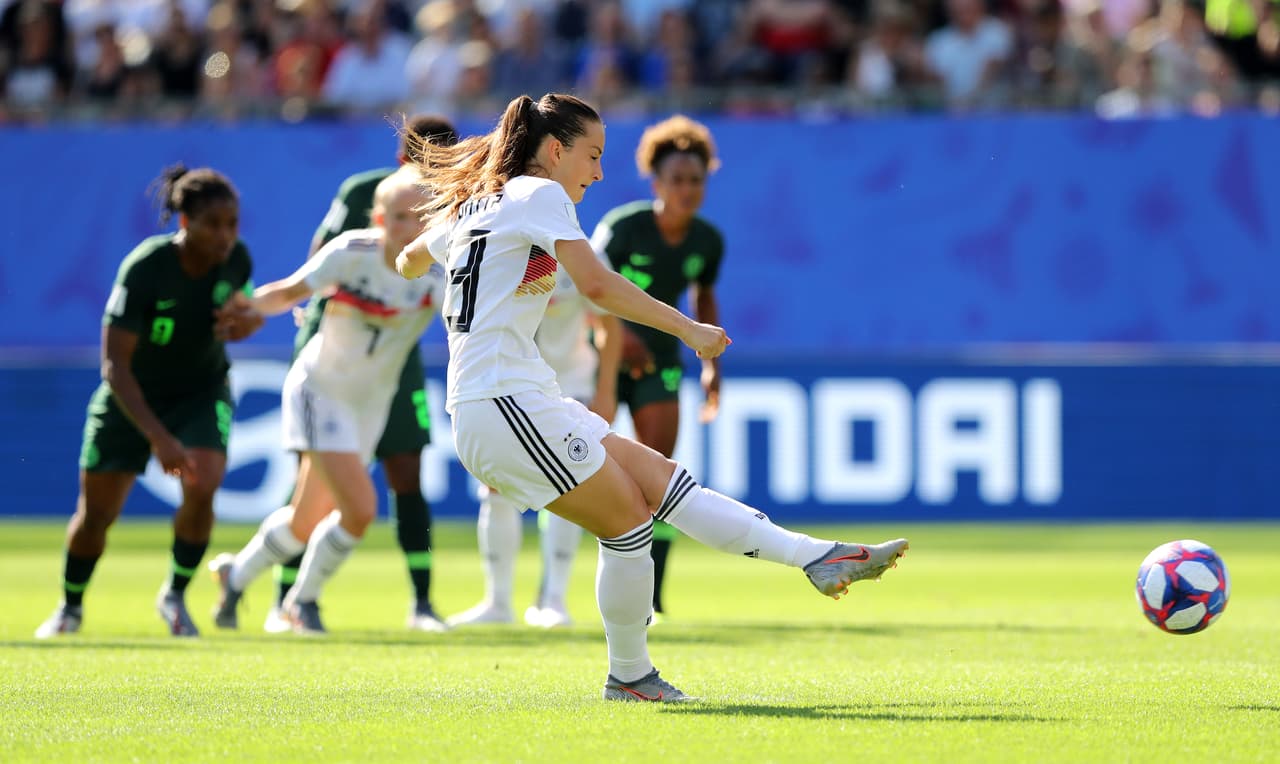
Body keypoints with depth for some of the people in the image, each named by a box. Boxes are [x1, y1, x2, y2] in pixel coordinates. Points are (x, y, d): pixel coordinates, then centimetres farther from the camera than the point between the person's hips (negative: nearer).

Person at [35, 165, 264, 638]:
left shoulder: (236, 259, -17)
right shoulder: (143, 269, -31)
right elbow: (114, 365, -31)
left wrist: (247, 320, -20)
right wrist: (159, 439, -39)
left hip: (202, 392, 2)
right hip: (133, 398, -2)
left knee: (202, 488, -24)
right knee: (96, 512, 4)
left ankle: (175, 595, 0)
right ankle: (70, 607, 33)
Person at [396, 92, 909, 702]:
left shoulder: (473, 205, 20)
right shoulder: (538, 195, -7)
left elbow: (410, 260, 39)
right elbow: (596, 285, -20)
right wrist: (686, 328, -17)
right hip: (504, 404, -10)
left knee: (656, 477, 2)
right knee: (629, 522, -4)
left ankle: (815, 558, -5)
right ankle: (629, 675, 9)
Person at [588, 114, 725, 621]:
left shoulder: (707, 242, -5)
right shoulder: (623, 228, -19)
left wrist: (712, 363, 8)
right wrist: (616, 332, -29)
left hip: (658, 358, 3)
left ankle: (649, 594, -5)